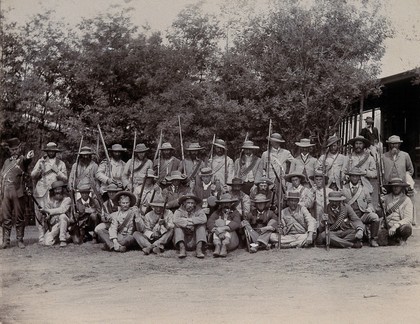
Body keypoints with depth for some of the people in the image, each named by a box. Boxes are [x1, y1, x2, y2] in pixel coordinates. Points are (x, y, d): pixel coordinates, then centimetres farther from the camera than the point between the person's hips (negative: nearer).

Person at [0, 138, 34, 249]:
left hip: (18, 193, -4)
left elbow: (26, 161, -24)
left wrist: (28, 157, -49)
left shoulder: (22, 160, 2)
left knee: (19, 217, 1)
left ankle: (20, 240, 8)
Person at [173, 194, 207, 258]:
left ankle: (199, 249, -31)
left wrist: (189, 220, -16)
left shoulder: (199, 211, 8)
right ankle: (182, 249, -38)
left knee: (202, 226, -17)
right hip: (182, 239, 0)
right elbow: (175, 220, -18)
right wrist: (187, 224, -22)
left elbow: (204, 219, -16)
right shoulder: (179, 211, 6)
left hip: (194, 241, 1)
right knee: (178, 227, -21)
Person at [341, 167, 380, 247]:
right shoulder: (344, 189, 9)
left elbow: (369, 202, 20)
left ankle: (373, 240, -14)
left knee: (375, 217, -28)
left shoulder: (364, 189, 15)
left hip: (362, 214, 1)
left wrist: (369, 208, -3)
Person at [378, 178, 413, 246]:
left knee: (407, 229, -37)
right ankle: (396, 240, 4)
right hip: (387, 226, 1)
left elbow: (408, 219, -9)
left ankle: (403, 239, -1)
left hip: (400, 226, -1)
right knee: (381, 241, -28)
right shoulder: (386, 198, 10)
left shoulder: (407, 200, 2)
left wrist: (395, 226, -21)